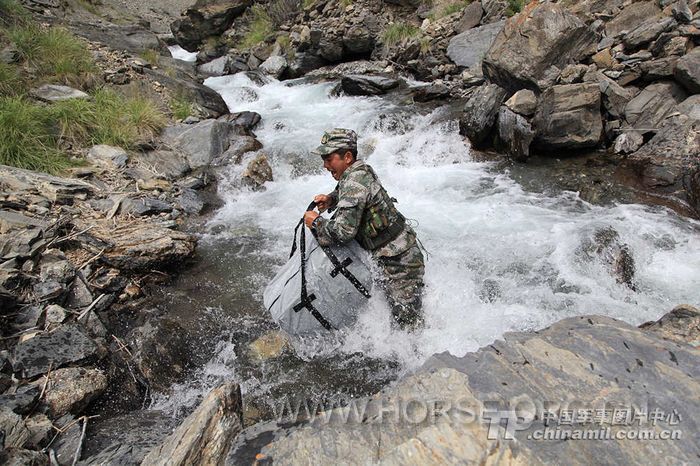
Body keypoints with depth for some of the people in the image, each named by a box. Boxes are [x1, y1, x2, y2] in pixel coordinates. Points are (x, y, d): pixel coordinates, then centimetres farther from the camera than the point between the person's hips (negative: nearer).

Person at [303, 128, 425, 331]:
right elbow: (347, 195, 29)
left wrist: (316, 222, -12)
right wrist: (330, 199, 8)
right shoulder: (361, 171, 6)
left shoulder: (354, 180, -23)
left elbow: (343, 231, -30)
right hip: (399, 253, 10)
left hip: (399, 260, -10)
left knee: (409, 324, -2)